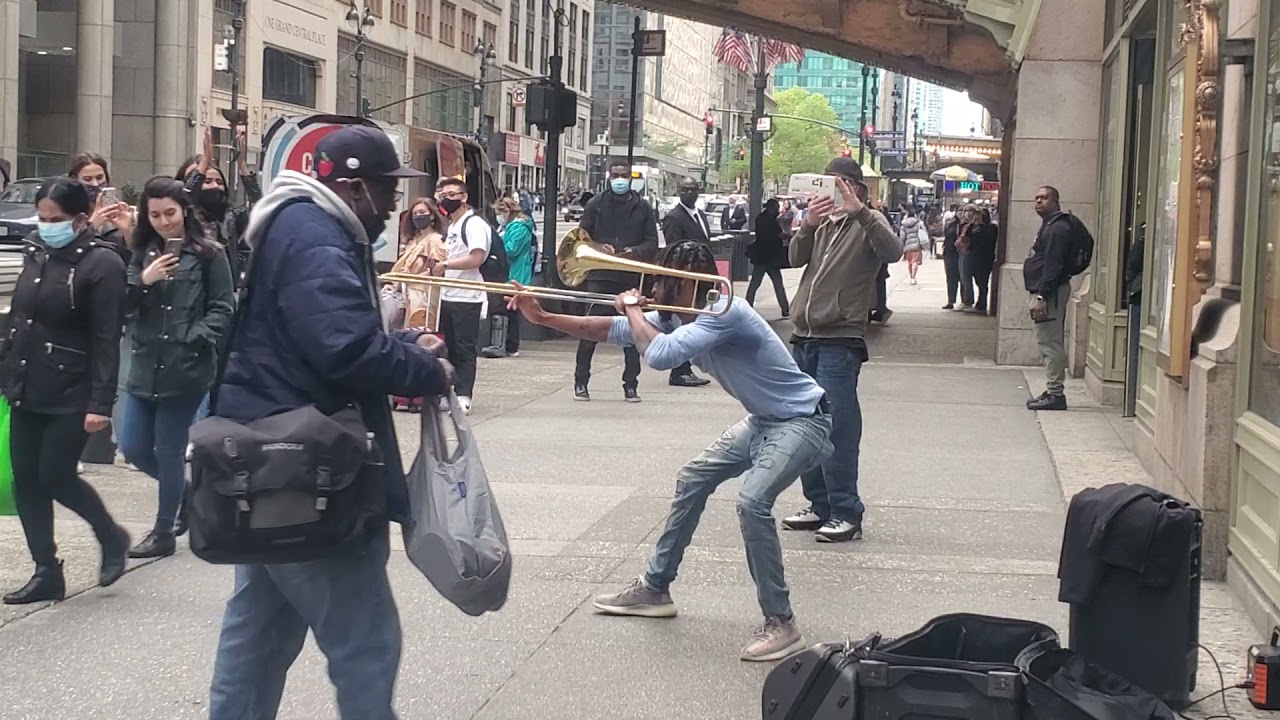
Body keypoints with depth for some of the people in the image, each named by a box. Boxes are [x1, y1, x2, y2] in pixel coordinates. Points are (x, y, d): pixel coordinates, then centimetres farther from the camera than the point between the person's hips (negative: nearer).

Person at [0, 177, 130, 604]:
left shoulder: (101, 263, -13)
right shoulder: (36, 253, 8)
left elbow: (106, 340, -16)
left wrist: (101, 403, -20)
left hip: (71, 394, -7)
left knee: (55, 477, -5)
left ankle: (112, 538, 21)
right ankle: (47, 573, 15)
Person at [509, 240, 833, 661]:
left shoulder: (724, 314, -27)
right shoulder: (677, 319, 1)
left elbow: (659, 354, -37)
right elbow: (610, 331, 9)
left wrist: (632, 309, -18)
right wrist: (542, 317, 3)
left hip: (802, 421, -10)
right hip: (764, 420, 10)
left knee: (752, 501, -28)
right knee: (693, 480, 17)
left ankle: (781, 623, -17)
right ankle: (655, 588, 31)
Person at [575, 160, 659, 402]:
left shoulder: (642, 207, 8)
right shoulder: (596, 205, 6)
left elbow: (652, 243, 6)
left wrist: (634, 251, -14)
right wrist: (599, 249, -14)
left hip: (631, 278, 1)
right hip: (600, 276, -1)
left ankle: (631, 384, 12)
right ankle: (580, 382, 4)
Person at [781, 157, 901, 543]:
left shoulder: (868, 223, -1)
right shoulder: (821, 223, 16)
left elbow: (893, 252, -21)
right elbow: (796, 258, 0)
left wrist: (859, 211, -30)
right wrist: (807, 226, -18)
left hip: (840, 341, -7)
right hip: (805, 337, 7)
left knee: (837, 428, -10)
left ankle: (846, 514, -7)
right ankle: (820, 506, 20)